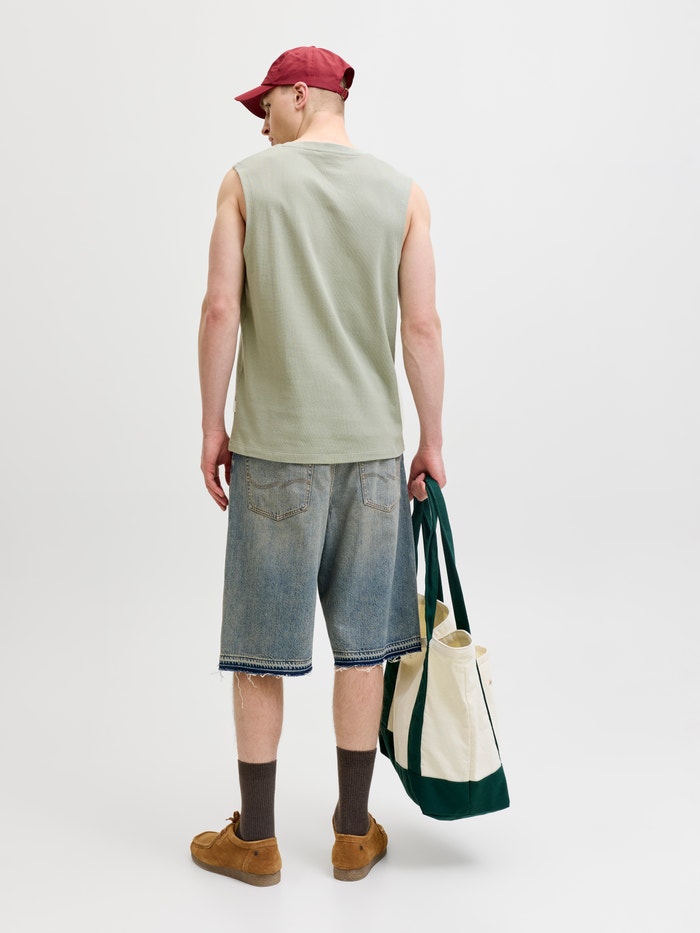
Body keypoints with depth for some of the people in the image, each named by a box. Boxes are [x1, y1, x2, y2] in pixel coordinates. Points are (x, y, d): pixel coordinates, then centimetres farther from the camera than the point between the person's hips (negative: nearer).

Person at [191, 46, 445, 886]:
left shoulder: (247, 181, 1)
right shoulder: (402, 194, 5)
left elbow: (221, 309, -6)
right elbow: (422, 327, 0)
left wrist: (212, 426, 2)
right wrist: (432, 441, 7)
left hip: (272, 445, -2)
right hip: (371, 445, 2)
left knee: (259, 646, 8)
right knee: (362, 643, 10)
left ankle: (254, 839, 19)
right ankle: (354, 834, 22)